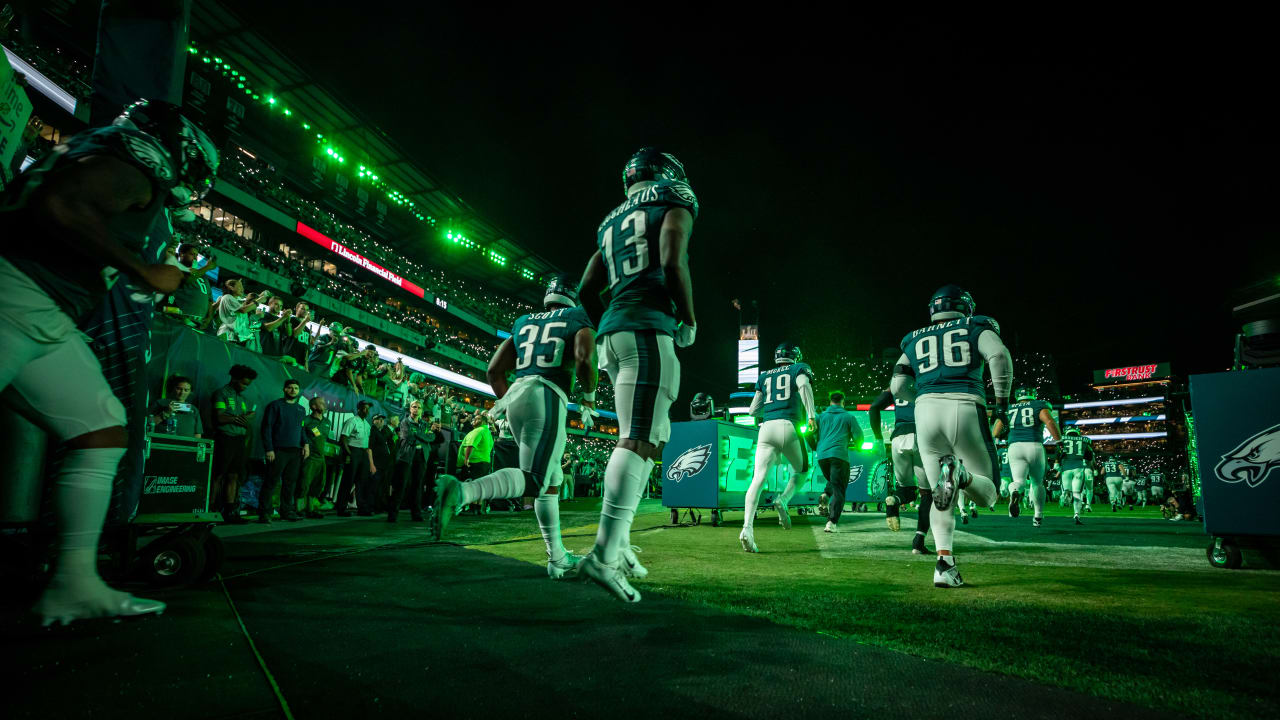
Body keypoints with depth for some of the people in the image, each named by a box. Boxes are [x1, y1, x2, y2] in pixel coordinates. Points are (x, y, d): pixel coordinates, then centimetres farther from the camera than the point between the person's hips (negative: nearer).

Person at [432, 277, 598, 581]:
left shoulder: (524, 322, 25)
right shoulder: (578, 320, 11)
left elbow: (494, 369, 19)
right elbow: (584, 359, -9)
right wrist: (588, 399, 7)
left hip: (515, 396, 7)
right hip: (546, 397, -7)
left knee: (551, 480, 14)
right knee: (531, 480, -14)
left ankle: (558, 559, 16)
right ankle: (461, 491, -37)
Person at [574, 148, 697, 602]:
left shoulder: (612, 222, 26)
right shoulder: (675, 204, 6)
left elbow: (587, 289, 22)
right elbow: (673, 262, -13)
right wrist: (689, 319, -3)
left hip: (612, 332, 8)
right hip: (648, 330, -8)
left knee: (654, 435, 14)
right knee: (639, 440, -14)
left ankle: (619, 538, 11)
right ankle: (603, 555, -20)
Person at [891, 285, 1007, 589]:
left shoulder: (915, 340, 24)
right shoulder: (976, 328, 17)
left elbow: (896, 389, 16)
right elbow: (999, 355, -5)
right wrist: (1001, 401, 1)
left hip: (927, 410, 3)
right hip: (966, 408, -3)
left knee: (941, 497, 12)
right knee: (987, 494, 10)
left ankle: (944, 564, -5)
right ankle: (960, 474, -25)